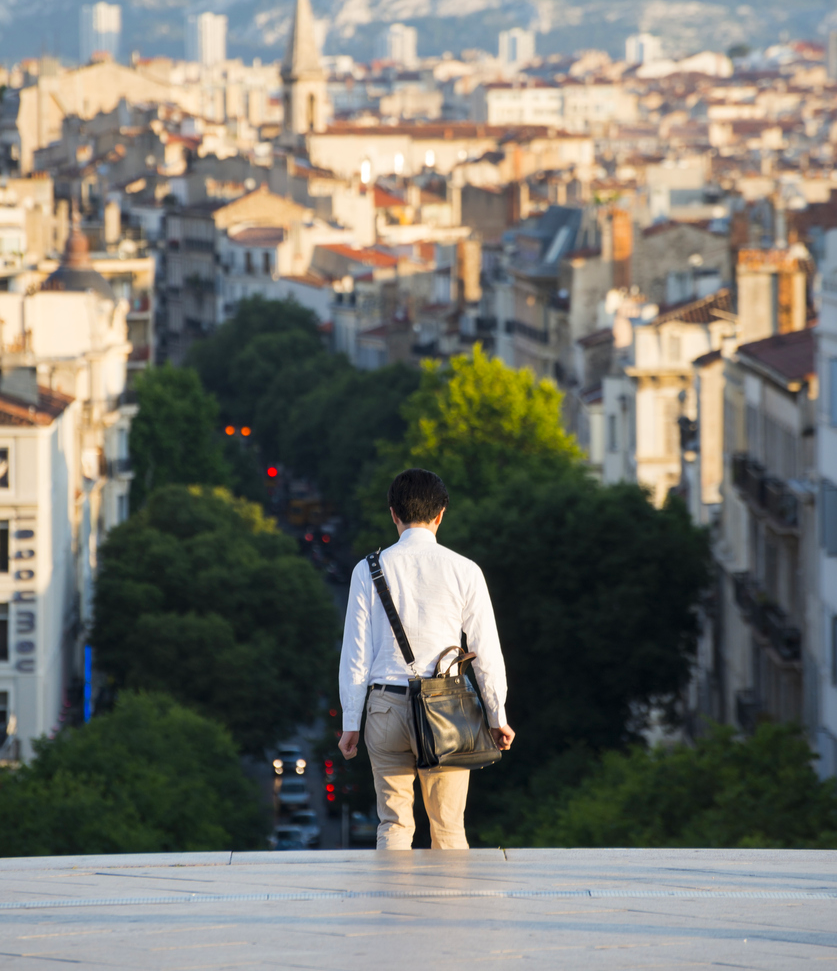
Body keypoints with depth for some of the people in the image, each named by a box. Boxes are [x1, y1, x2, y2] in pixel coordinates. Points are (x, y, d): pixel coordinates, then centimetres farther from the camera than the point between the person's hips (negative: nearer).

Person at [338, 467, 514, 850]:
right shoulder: (463, 571, -2)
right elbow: (486, 650, 2)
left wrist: (351, 722, 6)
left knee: (393, 823, 4)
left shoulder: (369, 570, 0)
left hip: (387, 707, 1)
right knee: (449, 827, 7)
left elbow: (356, 652, 1)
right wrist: (496, 717, 12)